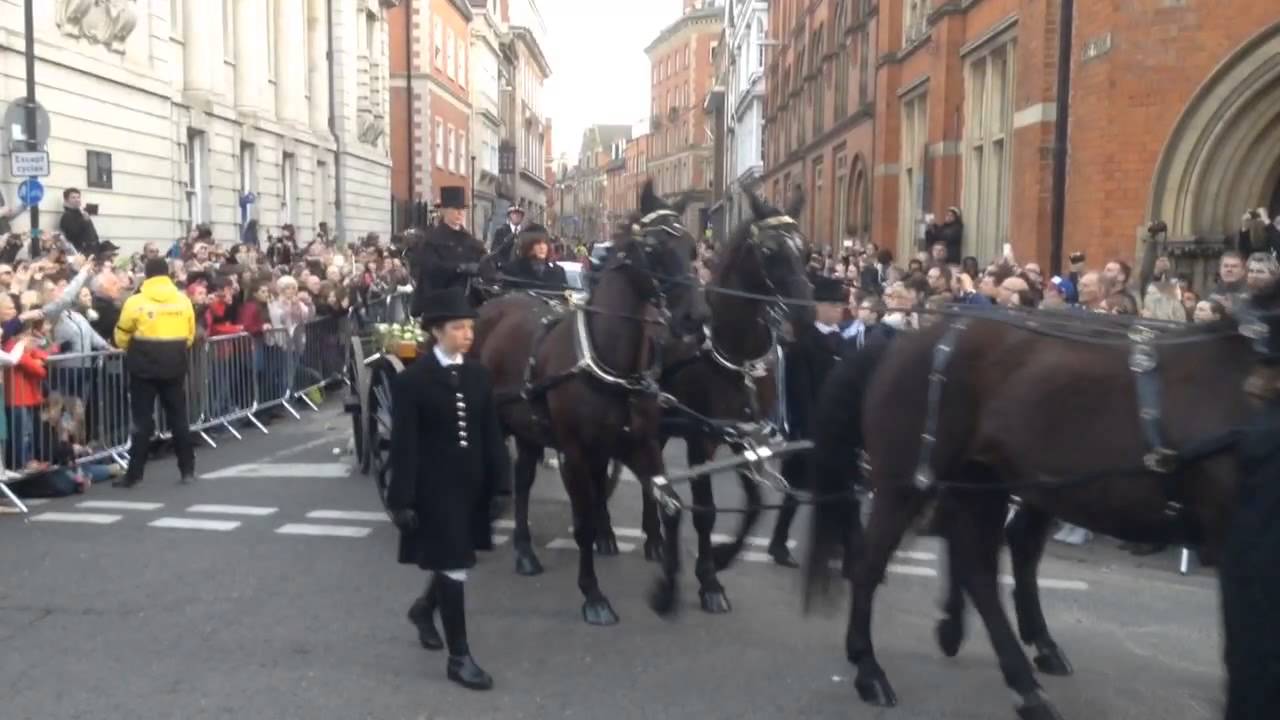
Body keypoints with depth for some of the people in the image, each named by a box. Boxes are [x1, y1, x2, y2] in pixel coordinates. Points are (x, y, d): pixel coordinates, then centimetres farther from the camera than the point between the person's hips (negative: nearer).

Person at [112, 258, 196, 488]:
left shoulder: (135, 302, -7)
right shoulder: (183, 301, 2)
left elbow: (122, 337, 1)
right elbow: (190, 336, 9)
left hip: (144, 367, -3)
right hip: (174, 366, 3)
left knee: (142, 420, 2)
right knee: (178, 418, 11)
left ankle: (134, 474, 4)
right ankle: (188, 470, 13)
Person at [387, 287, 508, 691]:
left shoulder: (478, 375, 4)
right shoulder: (412, 380, -11)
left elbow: (491, 433, 7)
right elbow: (403, 445, -11)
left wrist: (499, 482, 2)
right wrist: (403, 499, -14)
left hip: (471, 484, 6)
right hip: (435, 487, -6)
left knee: (455, 563, 19)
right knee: (453, 566, -3)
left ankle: (424, 609, 49)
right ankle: (459, 658, 8)